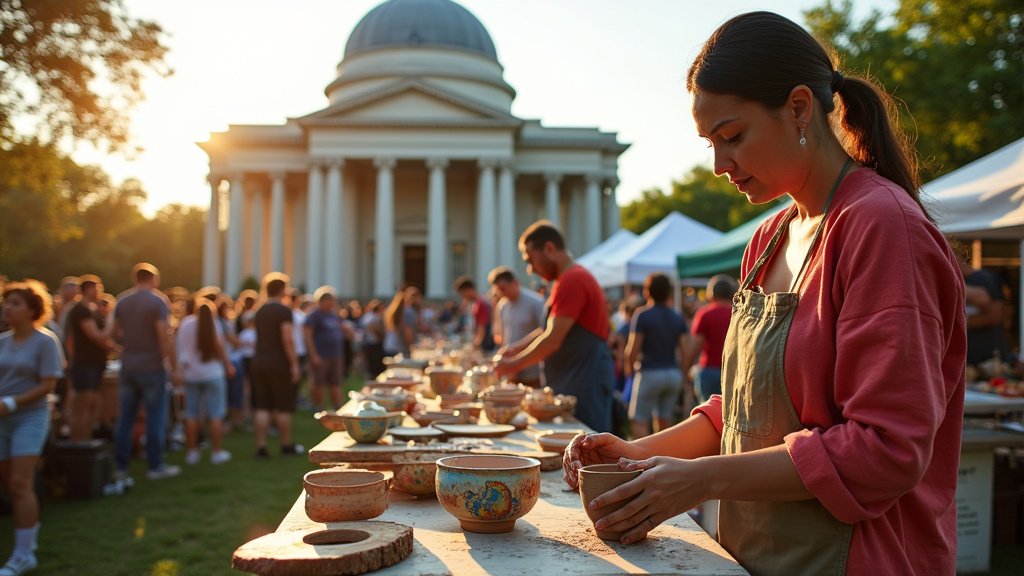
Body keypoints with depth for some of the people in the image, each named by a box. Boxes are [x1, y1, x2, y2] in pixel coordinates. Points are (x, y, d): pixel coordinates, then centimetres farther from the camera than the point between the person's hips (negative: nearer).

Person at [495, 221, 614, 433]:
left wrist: (514, 364, -7)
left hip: (584, 389, -10)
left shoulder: (572, 281, -15)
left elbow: (552, 340, -18)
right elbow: (549, 330, 23)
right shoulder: (570, 279, 18)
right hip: (572, 385, 10)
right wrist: (514, 349, 12)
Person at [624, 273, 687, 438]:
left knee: (639, 422, -1)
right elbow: (685, 350, 3)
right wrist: (683, 375, 13)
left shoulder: (642, 315, -8)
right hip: (673, 373, 6)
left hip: (650, 373, -6)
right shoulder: (678, 318, 8)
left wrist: (628, 367, 5)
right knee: (665, 422, 12)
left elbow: (633, 349, -12)